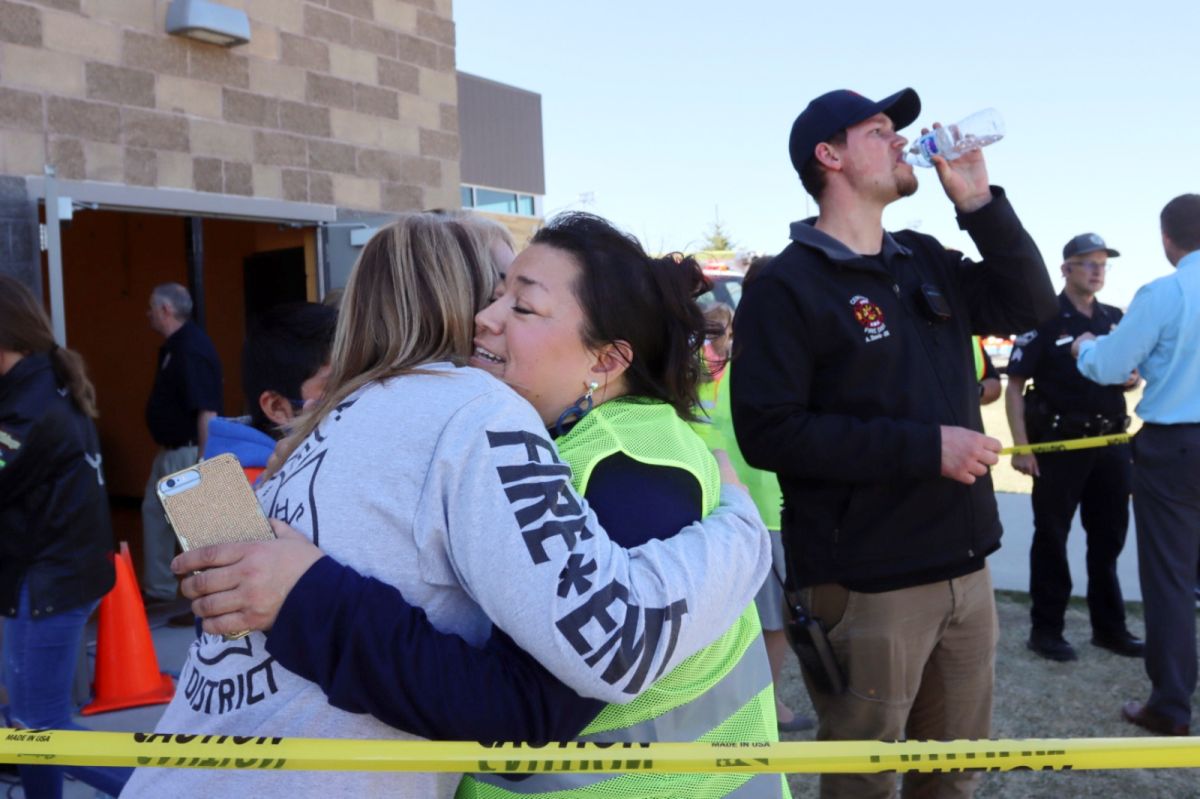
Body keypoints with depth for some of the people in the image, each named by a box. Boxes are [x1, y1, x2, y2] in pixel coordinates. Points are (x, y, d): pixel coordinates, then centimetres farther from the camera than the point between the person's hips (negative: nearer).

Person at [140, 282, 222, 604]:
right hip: (170, 450, 11)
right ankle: (158, 587, 35)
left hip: (188, 452, -11)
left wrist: (203, 461, -28)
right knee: (154, 510, 21)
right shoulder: (172, 346, 11)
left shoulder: (192, 349, -21)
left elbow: (207, 411, -27)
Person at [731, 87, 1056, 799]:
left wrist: (979, 200, 3)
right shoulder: (788, 286, -12)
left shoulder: (926, 262, 12)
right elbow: (768, 432, -20)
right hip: (867, 584, -7)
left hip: (963, 568, 7)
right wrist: (924, 447, -21)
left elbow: (1031, 305, 13)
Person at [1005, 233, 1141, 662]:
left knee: (1109, 537, 13)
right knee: (1051, 537, 3)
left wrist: (1131, 380, -3)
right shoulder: (1044, 319, -7)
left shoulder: (1115, 319, 11)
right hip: (1060, 444, -6)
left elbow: (1130, 373, 23)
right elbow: (1014, 386, -11)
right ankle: (1046, 629, 12)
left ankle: (1109, 626, 25)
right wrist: (1021, 447, -17)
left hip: (1111, 443, 6)